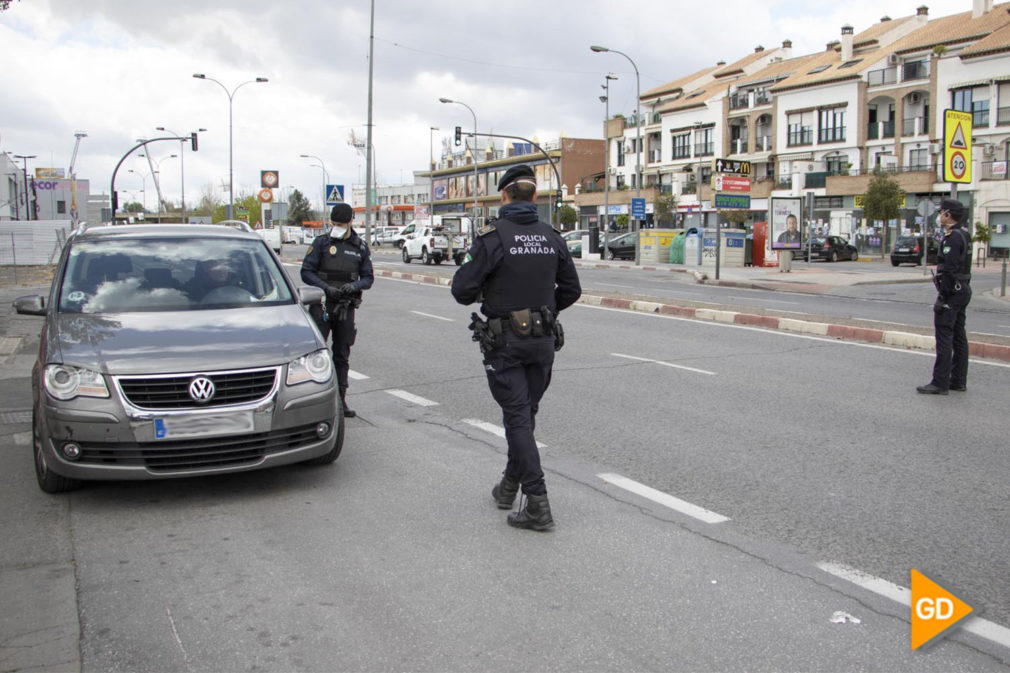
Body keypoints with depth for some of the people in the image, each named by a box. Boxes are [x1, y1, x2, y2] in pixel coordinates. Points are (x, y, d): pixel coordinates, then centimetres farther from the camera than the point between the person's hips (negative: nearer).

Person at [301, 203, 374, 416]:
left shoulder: (361, 247, 8)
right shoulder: (321, 242, 1)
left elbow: (368, 277, 9)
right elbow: (306, 272, -3)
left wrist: (355, 285, -13)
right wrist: (326, 288, -18)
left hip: (346, 308, 3)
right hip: (321, 305, -3)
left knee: (342, 356, 9)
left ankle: (340, 401, 16)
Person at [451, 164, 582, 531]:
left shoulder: (492, 236, -13)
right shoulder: (552, 237, 3)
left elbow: (463, 289, -14)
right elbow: (571, 290, 9)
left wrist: (484, 292, 8)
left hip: (505, 341, -5)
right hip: (543, 339, 5)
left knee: (518, 418, -2)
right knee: (525, 413, 18)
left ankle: (538, 504, -5)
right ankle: (509, 486, 33)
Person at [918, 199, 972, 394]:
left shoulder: (952, 237, -17)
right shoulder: (964, 236, 15)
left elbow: (949, 270, -22)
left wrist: (942, 297, -21)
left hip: (951, 292, -10)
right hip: (964, 290, 10)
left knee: (944, 337, -9)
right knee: (958, 336, 12)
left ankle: (940, 383, -9)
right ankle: (958, 380, 18)